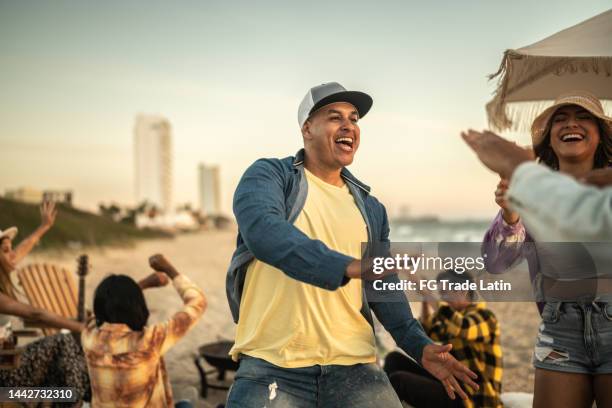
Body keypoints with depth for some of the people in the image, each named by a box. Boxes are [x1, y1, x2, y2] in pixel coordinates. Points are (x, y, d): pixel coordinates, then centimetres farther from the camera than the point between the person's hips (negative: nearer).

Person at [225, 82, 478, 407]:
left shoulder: (370, 208, 15)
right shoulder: (269, 175, 0)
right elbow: (262, 230, -20)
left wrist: (419, 345, 1)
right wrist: (349, 266, -32)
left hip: (353, 368, 4)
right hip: (274, 367, -4)